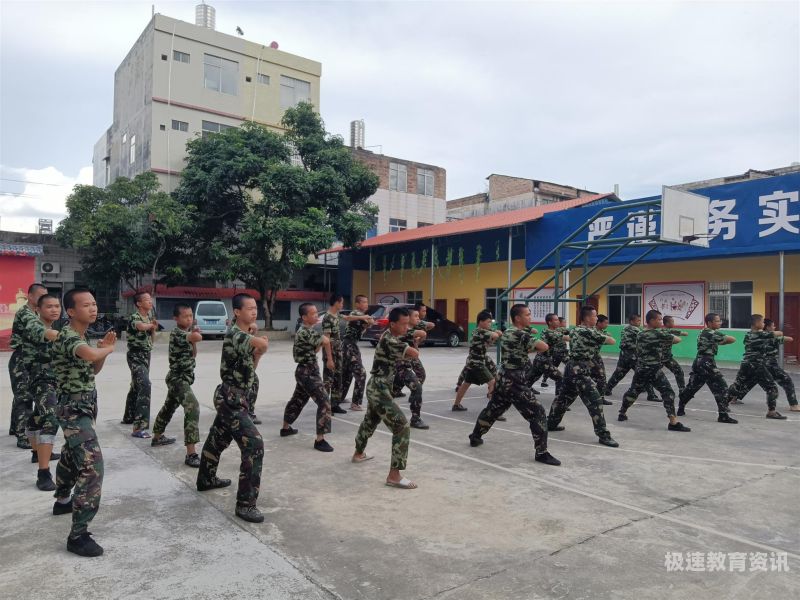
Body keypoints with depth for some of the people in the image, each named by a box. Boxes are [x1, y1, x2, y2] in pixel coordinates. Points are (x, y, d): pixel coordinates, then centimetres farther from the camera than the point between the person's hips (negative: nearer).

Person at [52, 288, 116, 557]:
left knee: (71, 457, 28)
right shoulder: (68, 336, -22)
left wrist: (104, 349, -1)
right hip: (75, 409, -10)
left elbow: (94, 369, 18)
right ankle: (78, 535, -13)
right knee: (92, 467, -17)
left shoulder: (82, 335, 10)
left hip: (82, 407, 10)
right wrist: (107, 349, -21)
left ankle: (63, 501, 49)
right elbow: (89, 354, -45)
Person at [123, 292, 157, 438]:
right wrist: (151, 325, -22)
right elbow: (141, 326, -40)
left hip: (146, 356, 9)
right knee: (145, 385, -23)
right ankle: (139, 427, -27)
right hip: (136, 356, -9)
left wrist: (153, 328, -1)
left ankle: (129, 417, 38)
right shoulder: (133, 318, -15)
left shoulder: (149, 317, 11)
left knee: (136, 387, 20)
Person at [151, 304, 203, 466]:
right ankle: (191, 454, -30)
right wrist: (194, 336, -15)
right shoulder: (177, 334, -19)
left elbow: (193, 354, 14)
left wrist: (193, 341, -3)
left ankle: (157, 437, 50)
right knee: (193, 409, -24)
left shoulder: (186, 333, 11)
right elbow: (199, 337, -39)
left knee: (169, 407, 27)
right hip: (178, 378, -11)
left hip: (182, 378, 11)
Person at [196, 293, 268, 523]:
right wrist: (261, 347, -12)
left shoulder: (246, 336, 13)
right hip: (231, 398, -11)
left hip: (233, 397, 11)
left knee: (218, 439, 27)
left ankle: (206, 479, 48)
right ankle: (245, 504, -12)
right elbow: (264, 343, -36)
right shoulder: (235, 334, -19)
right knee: (254, 445, -16)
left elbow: (250, 367, 14)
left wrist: (257, 354, -6)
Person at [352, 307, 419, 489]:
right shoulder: (390, 341, -23)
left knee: (370, 421, 30)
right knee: (402, 428, -14)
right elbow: (415, 354, -24)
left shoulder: (390, 336, 8)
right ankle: (394, 475, -14)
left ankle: (358, 453, 52)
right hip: (380, 390, -11)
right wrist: (411, 348, -4)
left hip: (376, 388, 11)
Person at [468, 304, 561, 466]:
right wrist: (533, 348, 0)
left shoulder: (506, 333, 12)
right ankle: (541, 453, -4)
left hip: (503, 381, 9)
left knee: (492, 410, 23)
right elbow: (544, 347, -20)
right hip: (516, 384, -9)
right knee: (538, 414, -6)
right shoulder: (521, 335, -17)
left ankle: (475, 437, 36)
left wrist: (527, 349, 0)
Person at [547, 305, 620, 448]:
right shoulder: (590, 332, -14)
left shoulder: (573, 330, 11)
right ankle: (603, 435, -9)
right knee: (594, 401, -9)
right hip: (580, 371, -9)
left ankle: (551, 423, 32)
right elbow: (612, 341, -9)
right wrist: (604, 337, 14)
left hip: (571, 367, 9)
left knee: (564, 397, 21)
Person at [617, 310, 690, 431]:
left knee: (633, 392, 20)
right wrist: (670, 336, 20)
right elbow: (678, 340, -1)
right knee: (668, 393, -5)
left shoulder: (640, 335, 11)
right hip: (654, 371, -7)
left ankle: (622, 414, 33)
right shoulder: (659, 333, -9)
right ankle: (673, 422, -11)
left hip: (640, 370, 7)